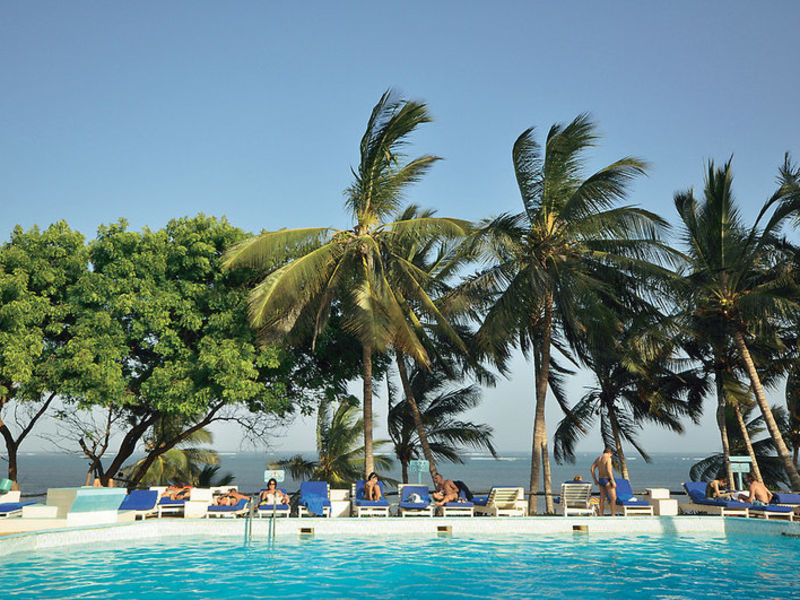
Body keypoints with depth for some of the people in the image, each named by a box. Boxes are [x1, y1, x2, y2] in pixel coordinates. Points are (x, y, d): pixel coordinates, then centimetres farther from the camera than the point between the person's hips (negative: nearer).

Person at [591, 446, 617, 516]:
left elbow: (592, 469, 6)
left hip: (600, 480, 8)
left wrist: (595, 479, 12)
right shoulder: (608, 458, -13)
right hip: (607, 480, -8)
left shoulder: (598, 458, 10)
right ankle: (613, 516, -7)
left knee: (602, 499, 13)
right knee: (613, 498, -3)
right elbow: (608, 470, -23)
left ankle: (601, 516, 16)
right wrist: (613, 481, -21)